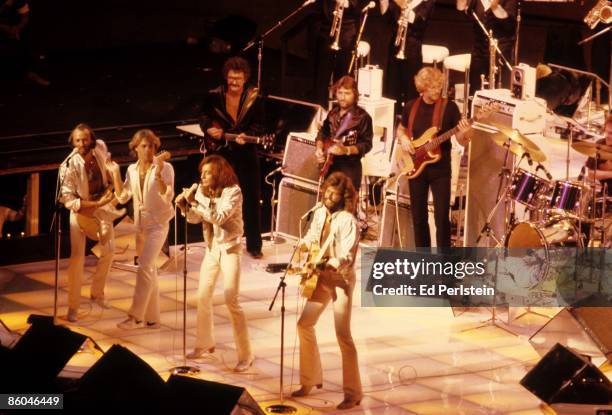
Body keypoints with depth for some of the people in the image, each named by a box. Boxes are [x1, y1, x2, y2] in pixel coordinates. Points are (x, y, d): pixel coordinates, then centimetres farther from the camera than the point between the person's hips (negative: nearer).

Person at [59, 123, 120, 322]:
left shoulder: (100, 148, -14)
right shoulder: (69, 166, -28)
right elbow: (68, 200, -26)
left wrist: (109, 185, 0)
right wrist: (96, 204, -31)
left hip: (102, 206, 5)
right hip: (81, 210, -5)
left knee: (109, 250, 13)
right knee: (77, 257, -10)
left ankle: (97, 293, 32)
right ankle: (73, 307, -4)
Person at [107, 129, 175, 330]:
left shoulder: (165, 168, -10)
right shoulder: (132, 170, 6)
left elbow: (167, 198, -19)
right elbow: (122, 197, 3)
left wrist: (158, 174, -30)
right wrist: (115, 174, -7)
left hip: (157, 224, -6)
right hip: (140, 224, 6)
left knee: (144, 268, -17)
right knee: (149, 270, 11)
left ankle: (136, 316, -15)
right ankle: (152, 318, 17)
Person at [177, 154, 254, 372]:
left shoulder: (233, 192, -17)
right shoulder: (203, 191, 1)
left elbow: (219, 217, -27)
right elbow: (195, 219, 3)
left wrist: (195, 202, -28)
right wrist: (185, 206, -15)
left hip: (229, 249, -7)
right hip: (212, 248, 7)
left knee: (231, 301, -12)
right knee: (203, 296, 12)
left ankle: (245, 355, -6)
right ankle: (205, 343, 31)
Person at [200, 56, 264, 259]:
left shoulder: (254, 99, -5)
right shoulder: (214, 96, -1)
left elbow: (258, 127, -5)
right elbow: (205, 118, 10)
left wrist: (246, 136, -23)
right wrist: (209, 129, -11)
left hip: (246, 155, -1)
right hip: (221, 154, 2)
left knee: (251, 199, 2)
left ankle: (254, 245, 11)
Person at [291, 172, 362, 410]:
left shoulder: (348, 221, -18)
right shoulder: (319, 213, 4)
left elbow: (347, 258, -24)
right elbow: (312, 236, 20)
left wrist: (322, 264, -34)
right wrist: (304, 245, -3)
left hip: (341, 280, -8)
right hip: (320, 279, 8)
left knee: (343, 335, -11)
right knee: (304, 324, 11)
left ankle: (353, 392, -4)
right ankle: (311, 379, 27)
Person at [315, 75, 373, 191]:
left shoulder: (362, 117, -10)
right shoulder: (333, 113, 10)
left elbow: (366, 144, -13)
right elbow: (323, 133, 23)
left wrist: (346, 150, -27)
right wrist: (319, 149, 4)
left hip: (349, 169, -7)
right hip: (329, 167, 7)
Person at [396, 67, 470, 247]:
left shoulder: (449, 107, -5)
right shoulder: (411, 107, 4)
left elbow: (462, 141, -4)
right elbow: (401, 129, 21)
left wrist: (463, 133, -27)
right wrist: (403, 139, -1)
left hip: (440, 169, -3)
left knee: (442, 217, -7)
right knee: (419, 217, 8)